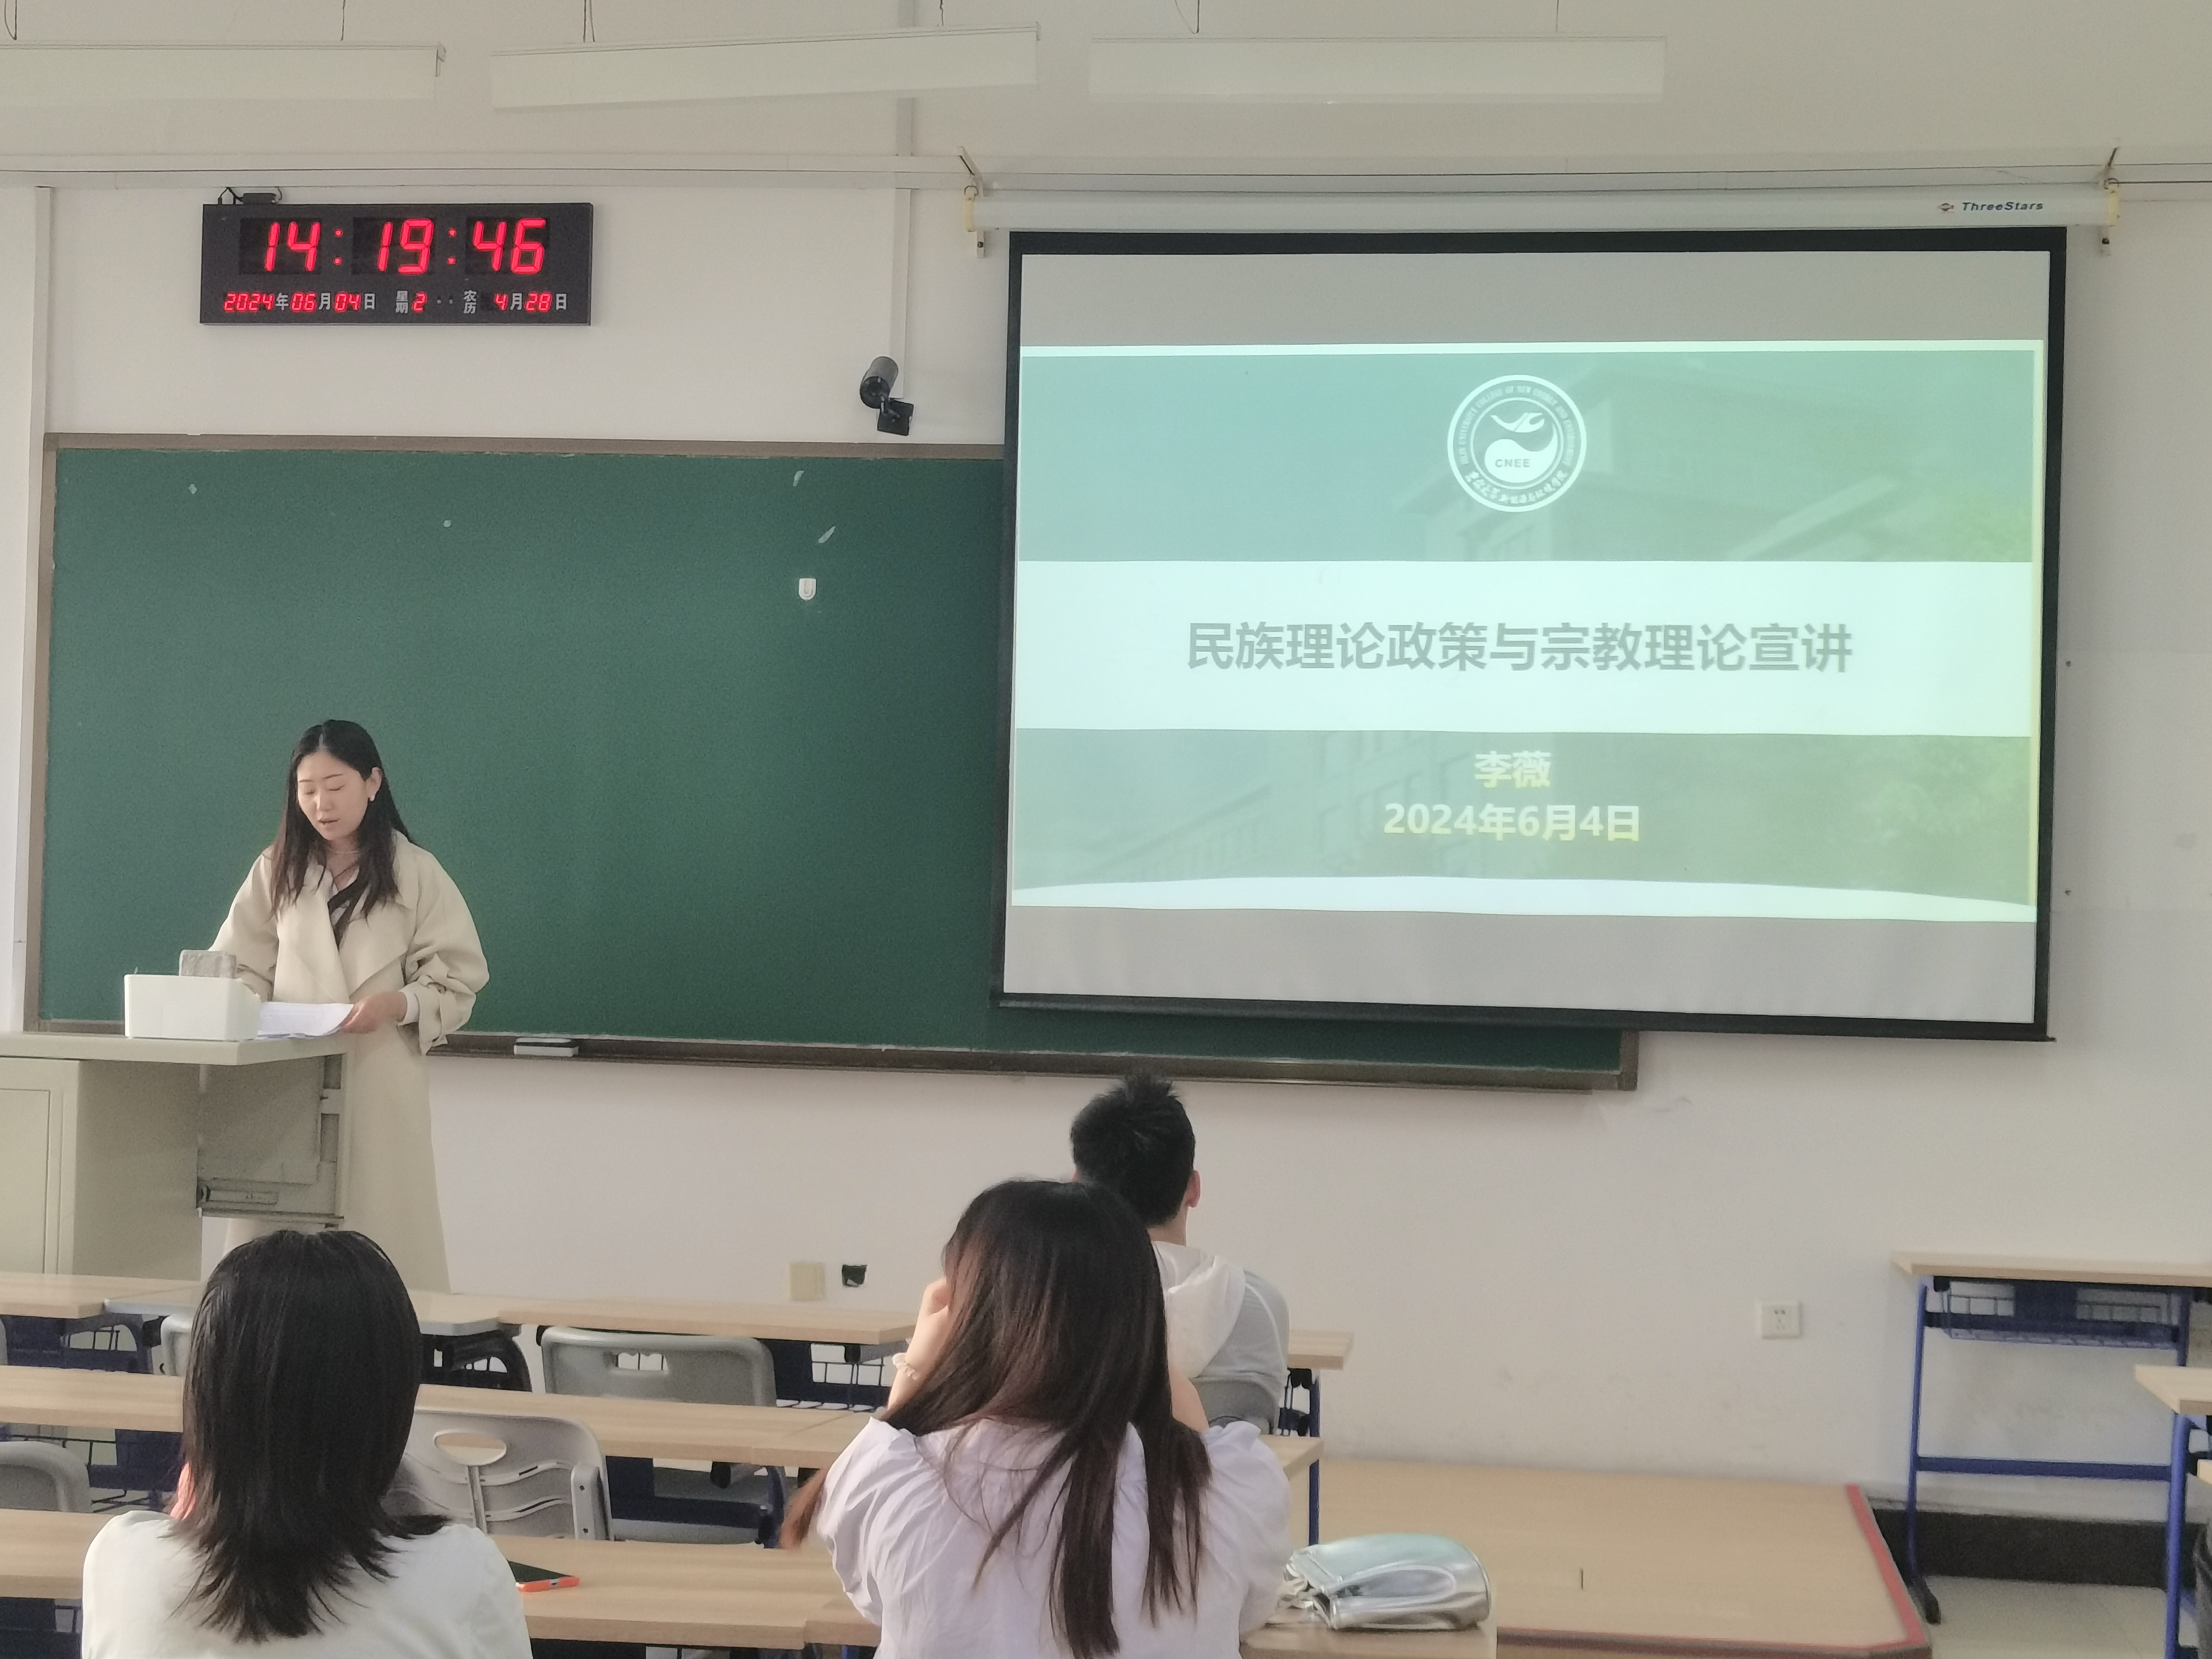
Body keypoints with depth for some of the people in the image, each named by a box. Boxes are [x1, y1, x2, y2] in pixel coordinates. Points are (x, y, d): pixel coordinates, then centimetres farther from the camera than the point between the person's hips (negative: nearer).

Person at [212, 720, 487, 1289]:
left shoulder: (417, 874, 2)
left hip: (378, 1080, -2)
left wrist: (396, 1003, -19)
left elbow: (457, 985, 0)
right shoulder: (277, 869, 10)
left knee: (380, 1232, -6)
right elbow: (242, 968, 9)